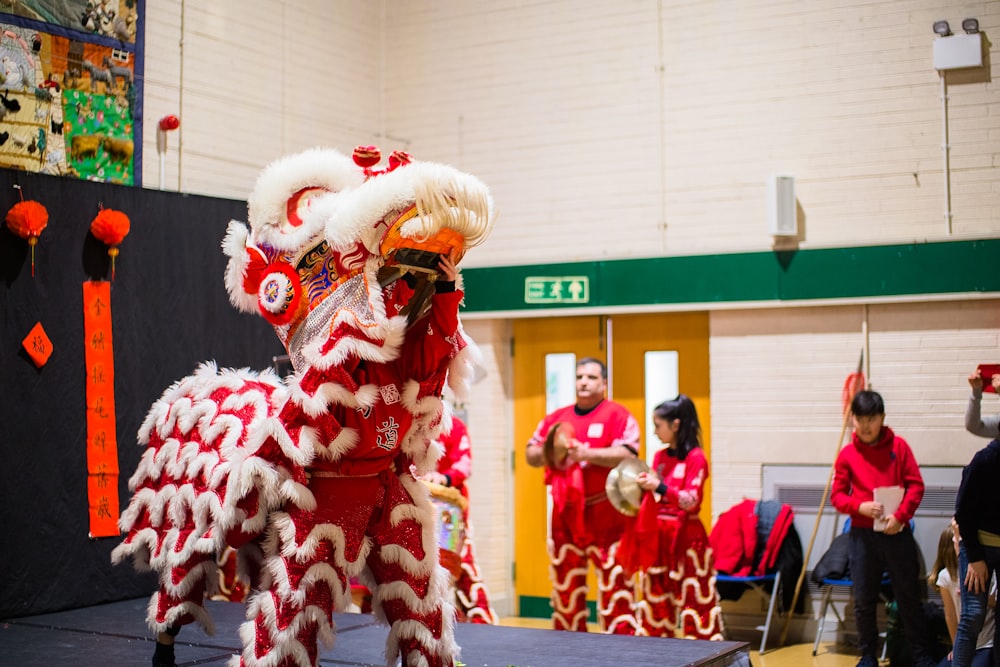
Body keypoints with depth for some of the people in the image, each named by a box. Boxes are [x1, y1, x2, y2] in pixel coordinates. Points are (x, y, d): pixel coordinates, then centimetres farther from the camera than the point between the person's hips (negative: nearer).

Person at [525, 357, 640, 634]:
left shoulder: (617, 415, -3)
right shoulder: (556, 417, 14)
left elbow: (627, 454, -16)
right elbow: (530, 453, 16)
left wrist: (587, 453, -22)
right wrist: (546, 454, -6)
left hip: (605, 516, -6)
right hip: (565, 515, 6)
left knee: (614, 581, -7)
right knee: (565, 583, 11)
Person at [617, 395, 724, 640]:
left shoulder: (695, 457, -9)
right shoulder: (660, 457, 11)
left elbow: (691, 500, -17)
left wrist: (660, 487, -28)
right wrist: (642, 487, -2)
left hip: (685, 537, -7)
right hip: (657, 535, 7)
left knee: (693, 598, -5)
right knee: (656, 597, 10)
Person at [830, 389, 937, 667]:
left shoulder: (898, 446, 0)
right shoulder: (847, 454, 1)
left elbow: (916, 485, -1)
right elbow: (837, 495, 3)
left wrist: (900, 515, -14)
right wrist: (860, 506, -15)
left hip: (897, 533, -1)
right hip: (862, 536, 1)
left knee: (909, 596, 7)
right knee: (864, 600, 7)